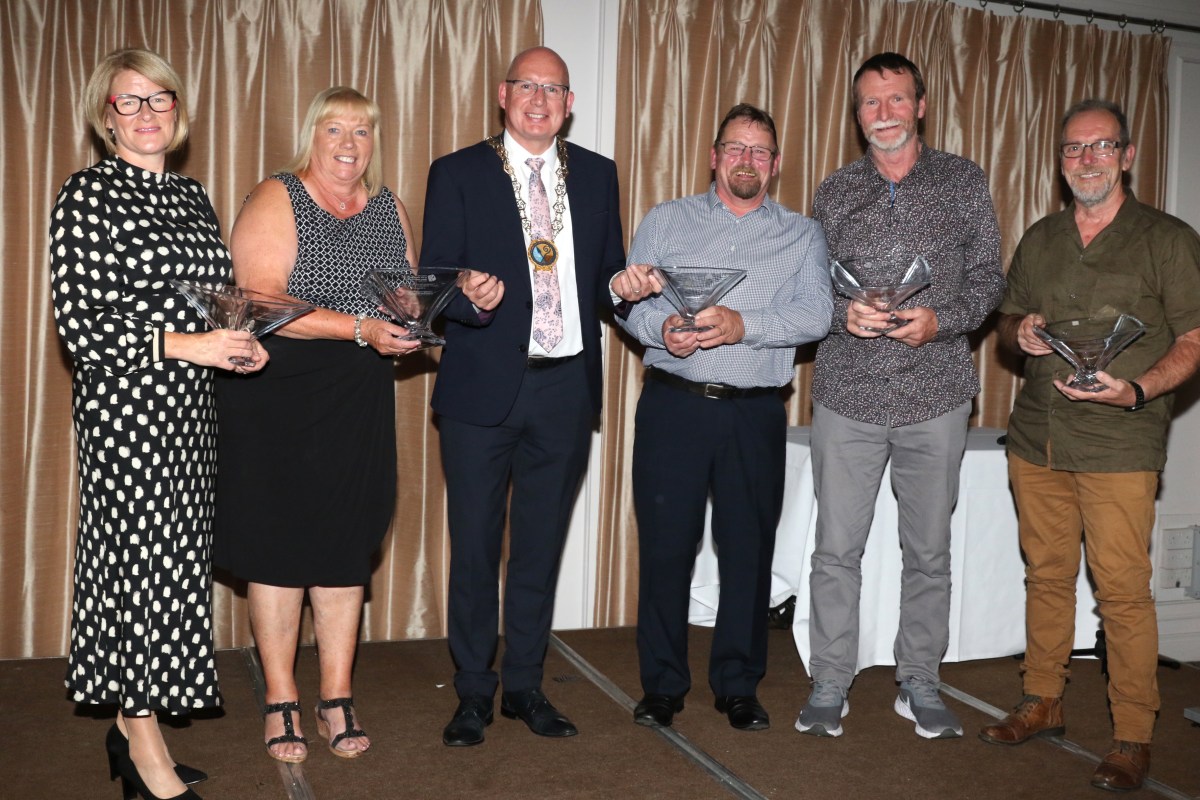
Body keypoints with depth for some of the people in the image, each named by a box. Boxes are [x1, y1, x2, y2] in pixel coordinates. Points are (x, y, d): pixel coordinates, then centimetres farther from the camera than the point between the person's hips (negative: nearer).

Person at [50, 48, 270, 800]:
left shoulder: (193, 196, 15)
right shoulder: (89, 194, -6)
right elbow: (78, 320, -12)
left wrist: (239, 344, 2)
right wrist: (184, 344, -19)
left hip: (190, 407, 7)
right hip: (126, 406, -7)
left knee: (171, 562, 10)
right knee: (145, 560, -3)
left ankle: (132, 724, 25)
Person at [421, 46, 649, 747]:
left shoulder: (597, 176, 11)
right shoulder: (458, 174, 2)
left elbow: (604, 277, 14)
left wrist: (622, 285, -8)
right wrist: (471, 297, -24)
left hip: (566, 389, 3)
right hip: (484, 387, -2)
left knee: (541, 546, 12)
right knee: (475, 545, 5)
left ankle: (526, 685, 27)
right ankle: (474, 691, 22)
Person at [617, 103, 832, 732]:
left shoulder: (802, 235, 11)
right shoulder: (666, 220, 13)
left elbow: (816, 314, -3)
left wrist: (744, 324, -18)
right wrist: (662, 327, -16)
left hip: (755, 415, 1)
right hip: (673, 404, 0)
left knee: (748, 550, 5)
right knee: (664, 544, 2)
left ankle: (738, 686, 21)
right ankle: (662, 685, 17)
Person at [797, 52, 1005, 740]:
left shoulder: (964, 181, 6)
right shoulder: (836, 191, 9)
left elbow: (989, 276, 5)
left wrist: (938, 319, -13)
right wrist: (844, 312, -13)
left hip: (936, 397, 0)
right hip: (848, 395, 0)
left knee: (930, 552, 9)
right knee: (837, 549, 3)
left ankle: (920, 686, 25)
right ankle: (830, 687, 17)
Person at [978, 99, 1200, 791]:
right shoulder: (1039, 240, 14)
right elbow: (1008, 319, 23)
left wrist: (1137, 389, -19)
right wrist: (1020, 333, -1)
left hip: (1119, 445, -4)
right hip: (1037, 439, 4)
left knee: (1123, 592, -4)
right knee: (1047, 575, 11)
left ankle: (1134, 738, 8)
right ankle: (1043, 704, 25)